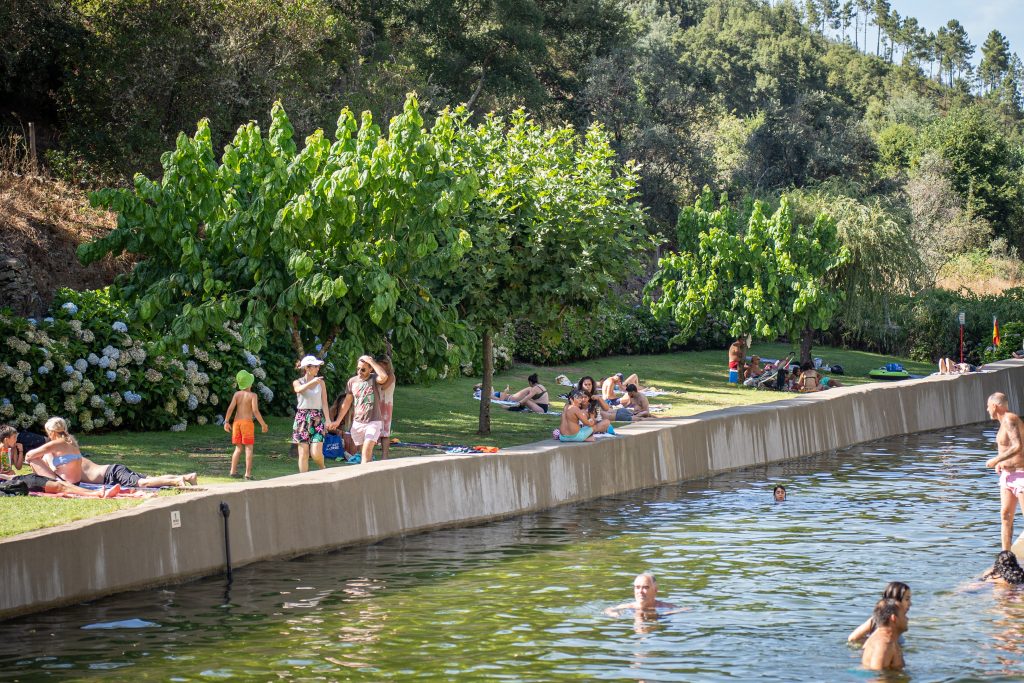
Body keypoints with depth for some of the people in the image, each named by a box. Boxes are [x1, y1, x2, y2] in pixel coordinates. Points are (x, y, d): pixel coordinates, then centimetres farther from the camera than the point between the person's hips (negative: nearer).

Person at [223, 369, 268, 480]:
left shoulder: (237, 394, 3)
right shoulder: (252, 395, -8)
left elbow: (231, 408, -4)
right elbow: (255, 411, -16)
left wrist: (226, 422, 2)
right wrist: (263, 424, -11)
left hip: (237, 422, 5)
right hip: (247, 422, -5)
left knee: (238, 448, 16)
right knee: (249, 448, 0)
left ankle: (233, 471, 11)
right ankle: (248, 474, -5)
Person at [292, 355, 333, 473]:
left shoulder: (321, 382, 7)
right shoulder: (298, 382, 4)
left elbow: (324, 402, 4)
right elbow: (299, 389, -21)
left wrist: (327, 419, -7)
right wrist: (312, 382, -37)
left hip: (317, 419, 0)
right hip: (302, 418, 0)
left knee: (316, 453, -11)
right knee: (303, 453, -2)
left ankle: (323, 467, 20)